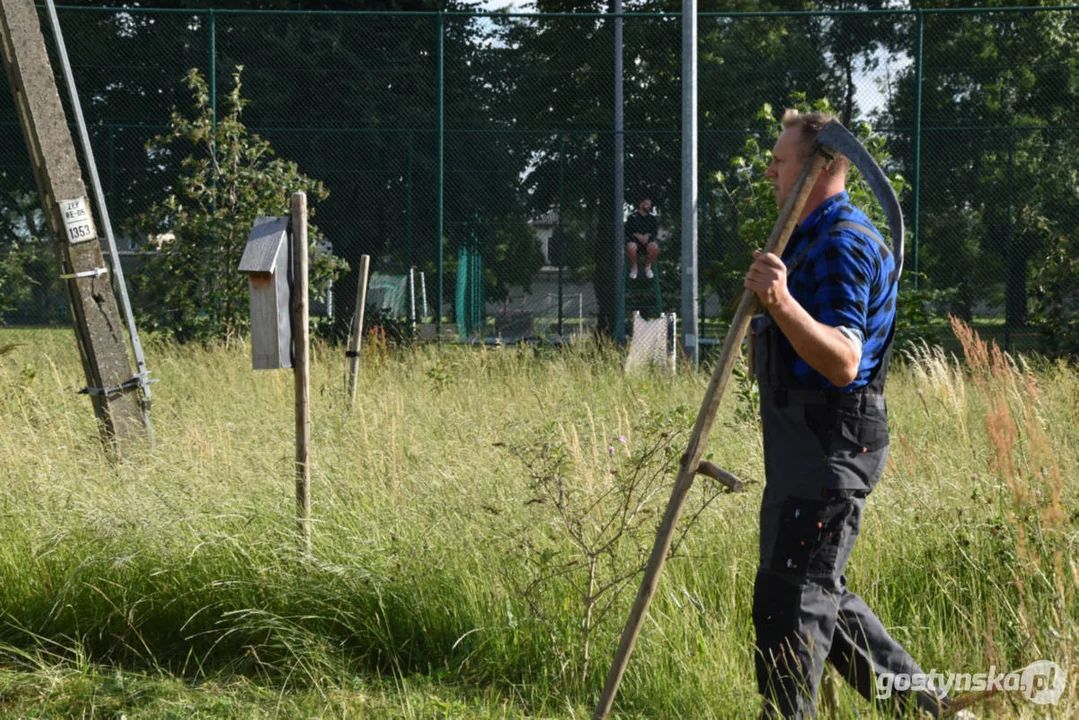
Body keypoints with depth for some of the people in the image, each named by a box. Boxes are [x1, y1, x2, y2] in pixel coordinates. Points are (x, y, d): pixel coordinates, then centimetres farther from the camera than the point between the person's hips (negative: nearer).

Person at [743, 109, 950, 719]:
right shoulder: (819, 236, 17)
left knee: (789, 601, -8)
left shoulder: (843, 244, -18)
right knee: (821, 597, 17)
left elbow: (843, 361, -32)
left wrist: (782, 303, -45)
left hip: (828, 447, -11)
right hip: (805, 440, 11)